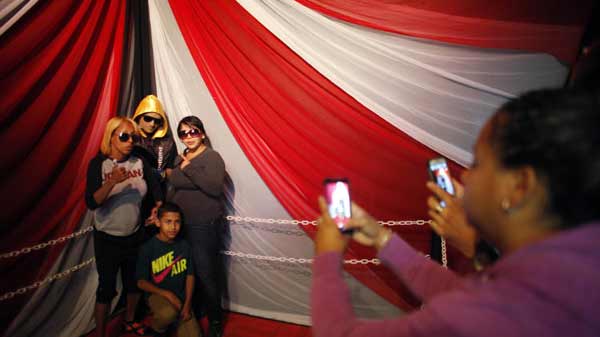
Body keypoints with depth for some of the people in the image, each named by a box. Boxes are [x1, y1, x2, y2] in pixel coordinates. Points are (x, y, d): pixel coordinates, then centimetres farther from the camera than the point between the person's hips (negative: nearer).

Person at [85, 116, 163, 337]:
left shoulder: (139, 162, -4)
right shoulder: (98, 164, -14)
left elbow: (155, 190, 9)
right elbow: (91, 203, -23)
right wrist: (112, 181, -36)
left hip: (135, 235, 4)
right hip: (108, 238, -4)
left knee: (135, 282, 18)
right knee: (106, 287, 5)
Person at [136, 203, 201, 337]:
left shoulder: (184, 246, -3)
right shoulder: (148, 248, -12)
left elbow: (190, 276, 2)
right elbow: (141, 282, -9)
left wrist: (187, 304, -7)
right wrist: (167, 294, -20)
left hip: (181, 297, 3)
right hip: (157, 294, -3)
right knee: (169, 313, -35)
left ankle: (175, 321, 21)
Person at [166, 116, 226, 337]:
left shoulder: (212, 157, -9)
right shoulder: (179, 159, 13)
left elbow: (216, 188, -23)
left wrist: (188, 168, -18)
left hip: (205, 226, -6)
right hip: (181, 225, 6)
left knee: (206, 275, -1)